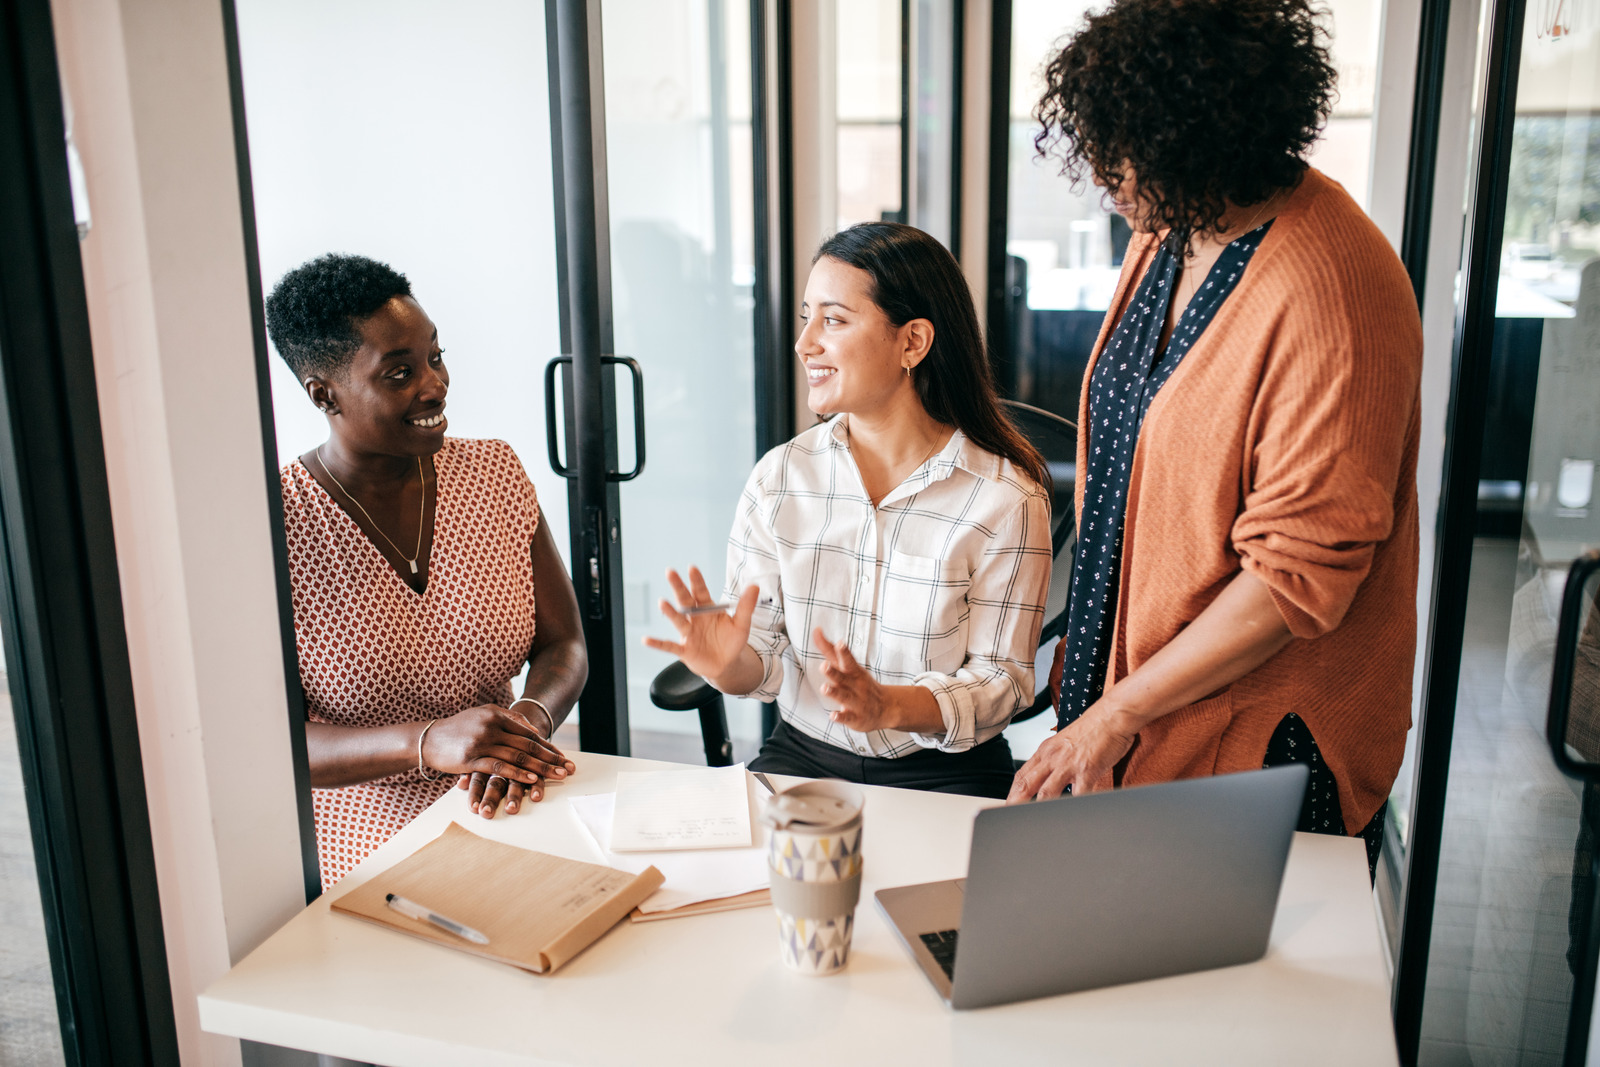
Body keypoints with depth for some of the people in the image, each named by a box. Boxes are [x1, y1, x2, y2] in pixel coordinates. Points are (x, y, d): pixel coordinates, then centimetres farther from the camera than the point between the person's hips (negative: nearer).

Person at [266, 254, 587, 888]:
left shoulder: (495, 472, 5)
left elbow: (563, 647, 5)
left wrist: (528, 722, -18)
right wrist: (428, 743, -28)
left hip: (510, 817, 4)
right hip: (365, 855, -3)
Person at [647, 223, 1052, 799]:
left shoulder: (1007, 499, -11)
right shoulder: (779, 477, -1)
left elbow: (1003, 678, -7)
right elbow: (764, 657, 3)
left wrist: (888, 706, -25)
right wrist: (733, 664, -21)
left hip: (944, 771, -1)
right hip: (803, 753, 2)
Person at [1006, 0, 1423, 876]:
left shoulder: (1330, 296, -26)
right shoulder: (1170, 228, 1)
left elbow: (1301, 573, -25)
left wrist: (1115, 714, -20)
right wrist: (1095, 683, 11)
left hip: (1262, 740, -7)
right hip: (1135, 681, 8)